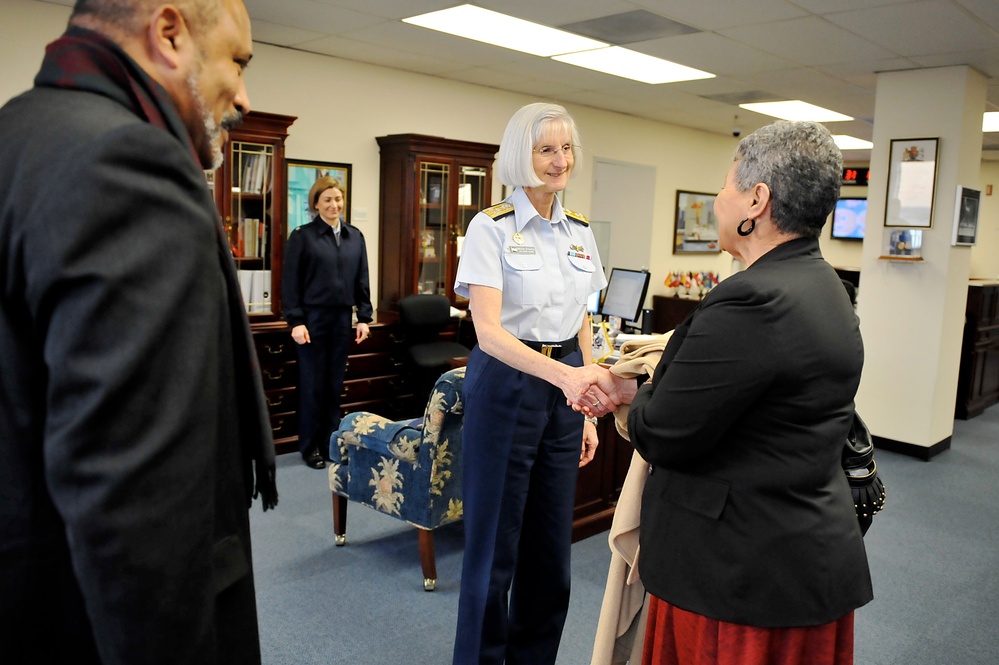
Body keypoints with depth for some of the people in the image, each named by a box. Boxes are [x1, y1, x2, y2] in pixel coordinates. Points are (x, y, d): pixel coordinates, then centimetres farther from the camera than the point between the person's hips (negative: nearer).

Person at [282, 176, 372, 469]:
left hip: (342, 318, 4)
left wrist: (364, 317, 5)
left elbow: (362, 280, 11)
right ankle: (310, 446, 15)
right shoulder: (302, 236, -3)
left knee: (335, 383, 10)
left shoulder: (355, 236, 9)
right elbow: (291, 283, -6)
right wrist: (295, 321, -12)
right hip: (312, 318, -4)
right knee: (312, 383, 4)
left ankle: (331, 442, 21)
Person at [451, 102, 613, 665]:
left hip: (566, 387, 6)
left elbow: (581, 326, 14)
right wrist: (563, 375, -35)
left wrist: (588, 407, 10)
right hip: (507, 386, -5)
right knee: (495, 543, 5)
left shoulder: (580, 232, 8)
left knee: (552, 543, 15)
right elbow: (488, 331, -20)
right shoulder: (491, 228, -10)